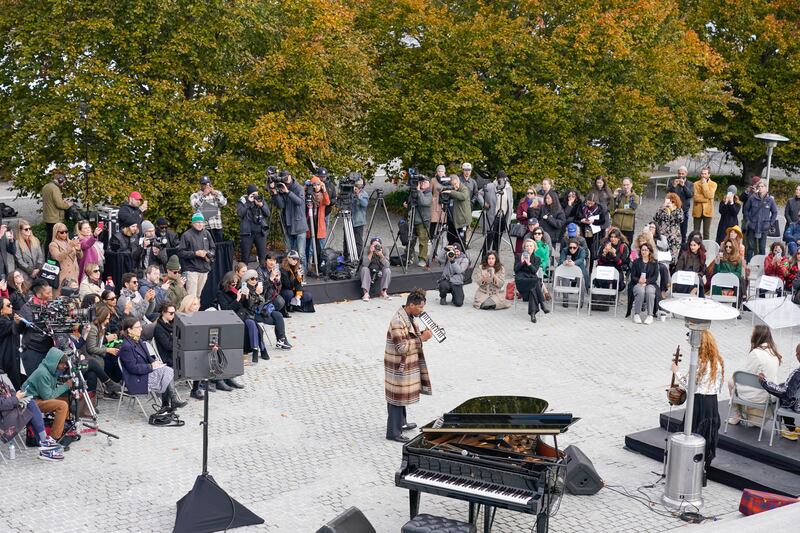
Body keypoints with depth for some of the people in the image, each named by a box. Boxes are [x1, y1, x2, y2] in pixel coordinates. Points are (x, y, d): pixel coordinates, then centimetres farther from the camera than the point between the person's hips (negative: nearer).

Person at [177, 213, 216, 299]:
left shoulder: (206, 233, 8)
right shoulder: (187, 235, -7)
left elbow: (213, 248, 18)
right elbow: (181, 252, -7)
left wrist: (209, 254, -3)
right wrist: (195, 253, -15)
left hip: (204, 269, 5)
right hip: (192, 270, -5)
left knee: (198, 295, 12)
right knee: (191, 296, -10)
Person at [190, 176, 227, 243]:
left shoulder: (217, 193, 15)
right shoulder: (195, 195, 9)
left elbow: (224, 203, -1)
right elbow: (195, 205, -10)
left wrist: (215, 193, -8)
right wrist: (203, 195, -12)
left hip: (217, 226, 2)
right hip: (202, 226, -2)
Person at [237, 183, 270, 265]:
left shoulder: (261, 199, 9)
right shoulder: (242, 201, 1)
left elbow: (268, 213, 4)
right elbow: (240, 213, -14)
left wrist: (261, 205, -13)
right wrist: (248, 202, -14)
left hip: (260, 231, 2)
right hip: (247, 232, -2)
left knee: (263, 255, 0)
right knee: (245, 255, 3)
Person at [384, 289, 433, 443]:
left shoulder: (408, 317, 4)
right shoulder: (398, 321, -27)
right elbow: (402, 347, -27)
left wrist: (422, 334, 0)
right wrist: (421, 339, -25)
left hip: (406, 365, 10)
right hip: (398, 366, -10)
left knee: (402, 396, 23)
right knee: (396, 398, 1)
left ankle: (401, 423, 38)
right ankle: (393, 432, 11)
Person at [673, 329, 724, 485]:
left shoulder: (700, 362, -17)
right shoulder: (718, 362, 6)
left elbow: (688, 383, -13)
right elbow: (719, 386, 12)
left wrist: (676, 372, -2)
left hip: (699, 401, -7)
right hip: (713, 401, 7)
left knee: (693, 434, 2)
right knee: (708, 436, 13)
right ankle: (704, 470, 20)